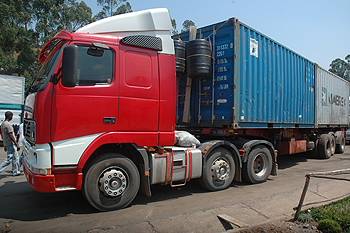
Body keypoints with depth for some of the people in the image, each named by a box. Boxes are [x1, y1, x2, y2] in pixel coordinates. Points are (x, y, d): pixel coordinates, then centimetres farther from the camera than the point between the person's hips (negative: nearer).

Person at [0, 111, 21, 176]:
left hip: (6, 144, 10)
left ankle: (16, 172, 17)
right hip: (11, 144, -10)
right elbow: (11, 135, -18)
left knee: (15, 158, 13)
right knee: (9, 159, -5)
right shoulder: (8, 124, -16)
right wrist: (17, 144, -15)